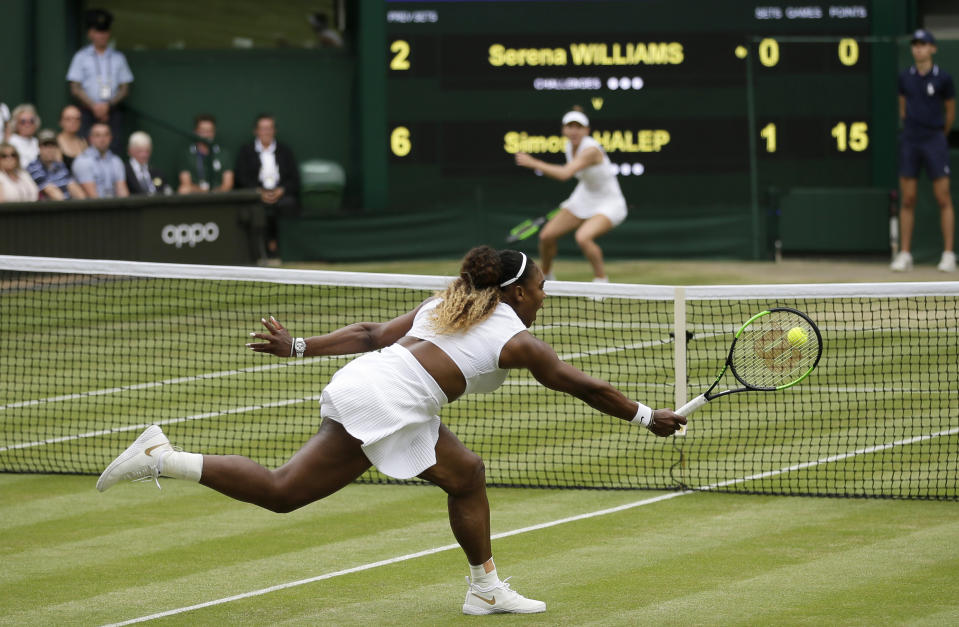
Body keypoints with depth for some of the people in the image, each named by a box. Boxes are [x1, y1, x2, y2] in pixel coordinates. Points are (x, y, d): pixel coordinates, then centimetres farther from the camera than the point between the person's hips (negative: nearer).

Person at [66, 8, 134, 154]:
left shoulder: (118, 58, 12)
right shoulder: (81, 57, 8)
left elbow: (125, 89, 9)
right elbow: (75, 89, 3)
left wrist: (108, 105, -8)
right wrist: (94, 106, -10)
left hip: (112, 112, 1)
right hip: (88, 113, -1)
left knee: (113, 150, -10)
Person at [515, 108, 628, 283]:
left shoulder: (590, 149, -29)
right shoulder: (570, 146, -3)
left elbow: (565, 174, -42)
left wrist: (533, 163, -41)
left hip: (609, 204, -8)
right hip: (584, 201, 8)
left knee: (583, 237, -34)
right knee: (546, 236, 3)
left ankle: (601, 280, -15)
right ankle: (546, 276, 29)